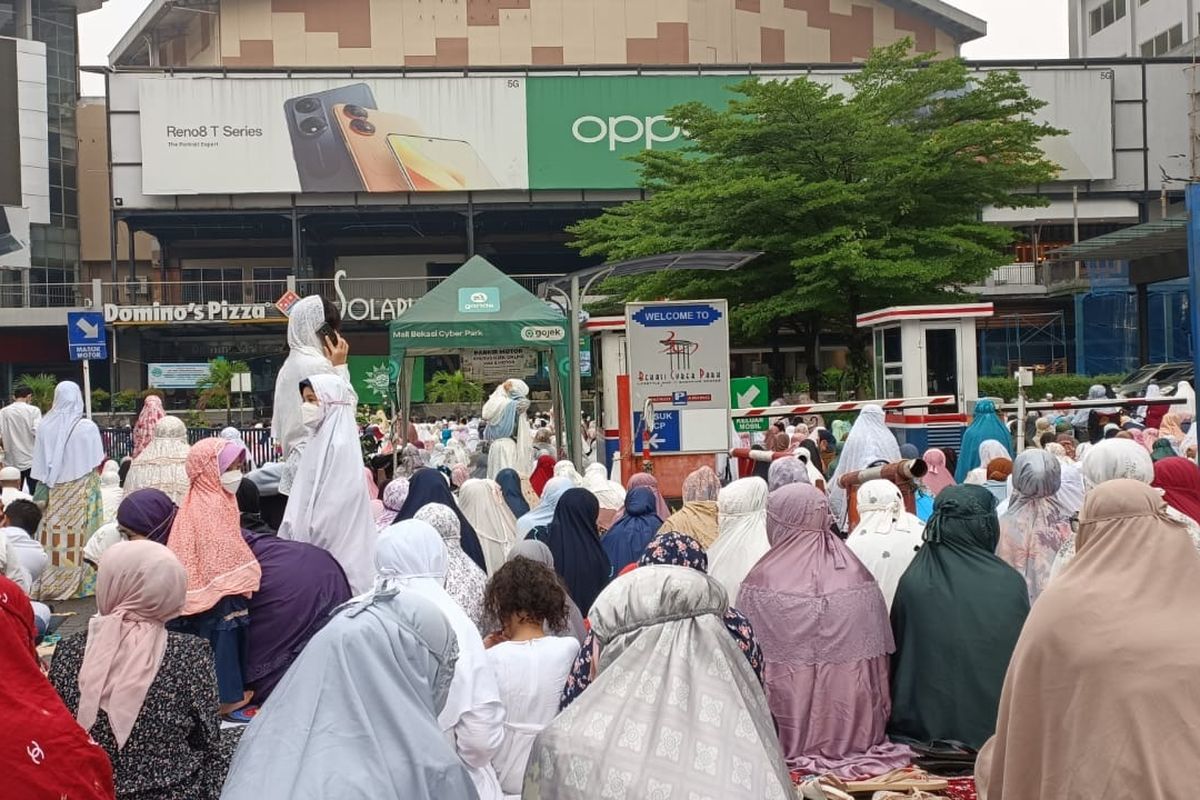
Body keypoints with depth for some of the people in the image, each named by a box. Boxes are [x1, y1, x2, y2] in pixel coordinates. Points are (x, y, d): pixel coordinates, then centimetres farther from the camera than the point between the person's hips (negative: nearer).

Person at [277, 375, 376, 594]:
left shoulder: (340, 444, -15)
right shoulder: (318, 440, 12)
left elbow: (335, 503, -18)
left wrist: (311, 542, -16)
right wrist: (290, 535, 14)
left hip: (335, 547, -9)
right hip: (313, 545, 9)